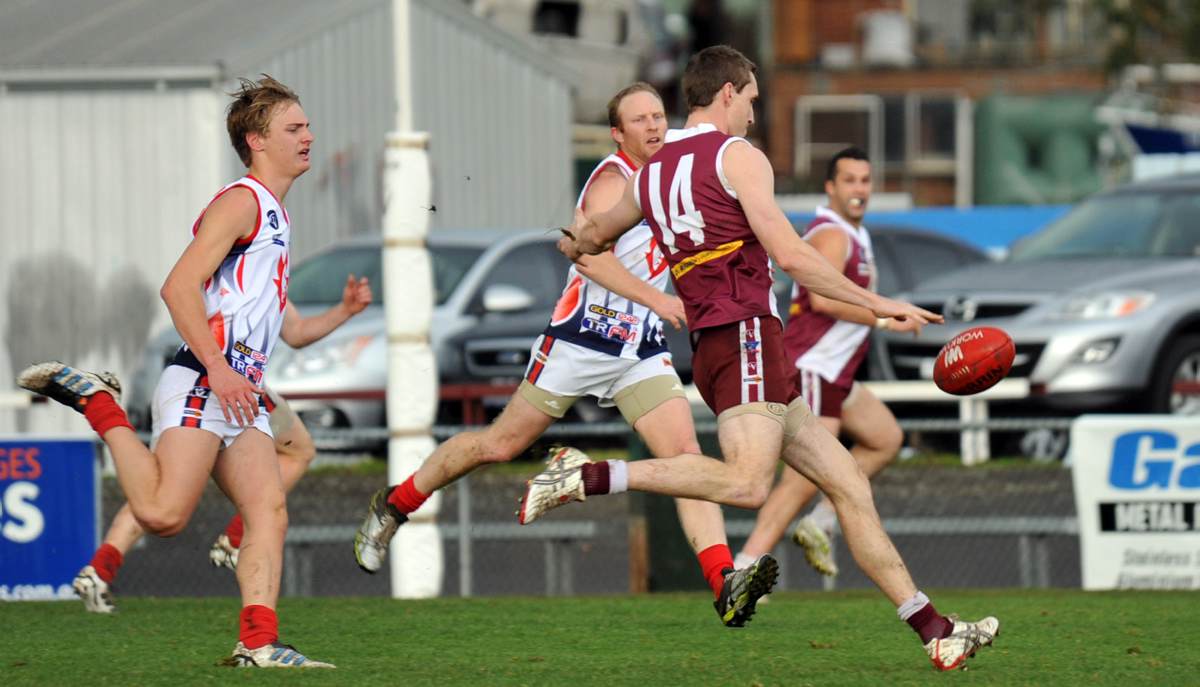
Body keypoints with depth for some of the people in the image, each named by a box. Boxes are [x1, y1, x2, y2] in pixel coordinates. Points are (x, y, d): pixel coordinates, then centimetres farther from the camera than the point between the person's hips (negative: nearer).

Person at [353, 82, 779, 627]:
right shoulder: (612, 179, -12)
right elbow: (591, 254, -28)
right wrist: (655, 297, -35)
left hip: (643, 348, 7)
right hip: (582, 338, -7)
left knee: (686, 457, -12)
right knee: (502, 444, 4)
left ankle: (725, 585, -23)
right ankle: (393, 505, 25)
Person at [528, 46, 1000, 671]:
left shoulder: (653, 172, 20)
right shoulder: (737, 155, -3)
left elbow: (589, 238, 36)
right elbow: (789, 255, -12)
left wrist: (577, 243, 61)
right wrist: (877, 304, -8)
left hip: (712, 349, 9)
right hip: (747, 334, -9)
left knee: (849, 484, 8)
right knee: (747, 483, -29)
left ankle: (936, 633, 4)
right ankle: (590, 476, -29)